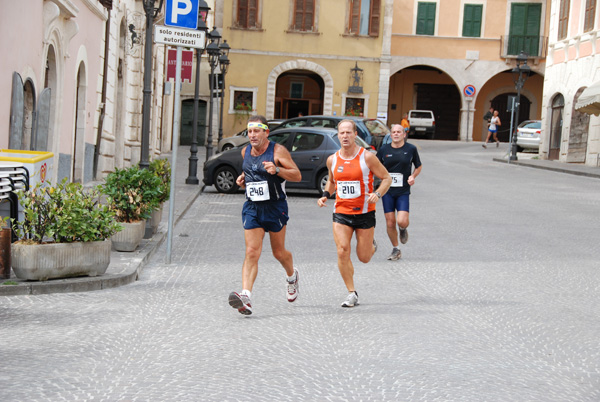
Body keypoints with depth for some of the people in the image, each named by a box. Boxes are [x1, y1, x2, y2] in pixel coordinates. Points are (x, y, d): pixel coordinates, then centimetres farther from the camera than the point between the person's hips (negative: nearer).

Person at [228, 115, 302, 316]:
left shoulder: (278, 151, -9)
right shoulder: (246, 151, 8)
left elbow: (297, 175, -11)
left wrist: (276, 170, -26)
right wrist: (243, 178, 6)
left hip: (275, 208, -3)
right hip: (252, 208, 3)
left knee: (279, 252, 10)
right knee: (252, 252, -11)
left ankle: (292, 276, 43)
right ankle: (246, 296, -22)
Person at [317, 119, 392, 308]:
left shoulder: (367, 157, -9)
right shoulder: (332, 160, 3)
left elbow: (387, 178, -2)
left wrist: (377, 194, -20)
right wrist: (325, 195, 3)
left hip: (364, 213, -2)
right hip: (341, 212, 2)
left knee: (364, 258, 5)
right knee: (342, 251, -14)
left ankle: (371, 244, 43)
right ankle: (352, 293, -1)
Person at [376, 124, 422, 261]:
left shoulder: (411, 149, 2)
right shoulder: (383, 150, 3)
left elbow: (418, 167, 14)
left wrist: (413, 176, -5)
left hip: (403, 192, -1)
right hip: (387, 191, 1)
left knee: (401, 221, -17)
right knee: (390, 223, 0)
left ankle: (403, 229, 21)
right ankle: (396, 250, 20)